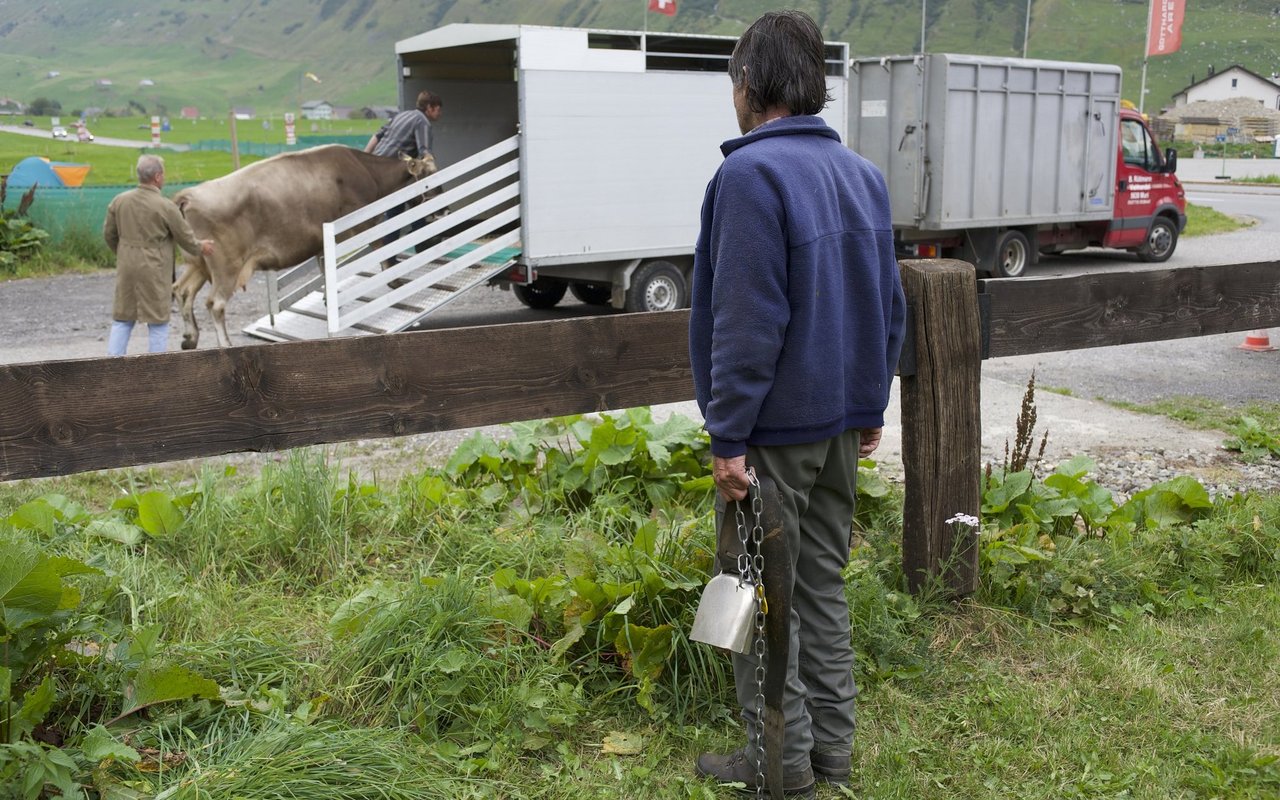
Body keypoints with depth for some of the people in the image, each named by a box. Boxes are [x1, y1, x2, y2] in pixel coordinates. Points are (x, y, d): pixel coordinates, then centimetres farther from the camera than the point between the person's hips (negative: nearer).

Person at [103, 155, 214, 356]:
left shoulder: (119, 201, 1)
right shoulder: (166, 206, -14)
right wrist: (201, 247, 17)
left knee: (121, 320, 13)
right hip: (154, 271, -5)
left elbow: (108, 234, 11)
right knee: (158, 323, 5)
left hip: (126, 269, 5)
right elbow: (186, 238, -4)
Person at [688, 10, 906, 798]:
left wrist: (728, 436, -17)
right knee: (824, 584, 17)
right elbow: (890, 308, 12)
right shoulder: (864, 174, 9)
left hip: (773, 428, -8)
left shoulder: (751, 173, -16)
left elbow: (746, 321, -21)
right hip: (842, 423, 8)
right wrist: (871, 408, 19)